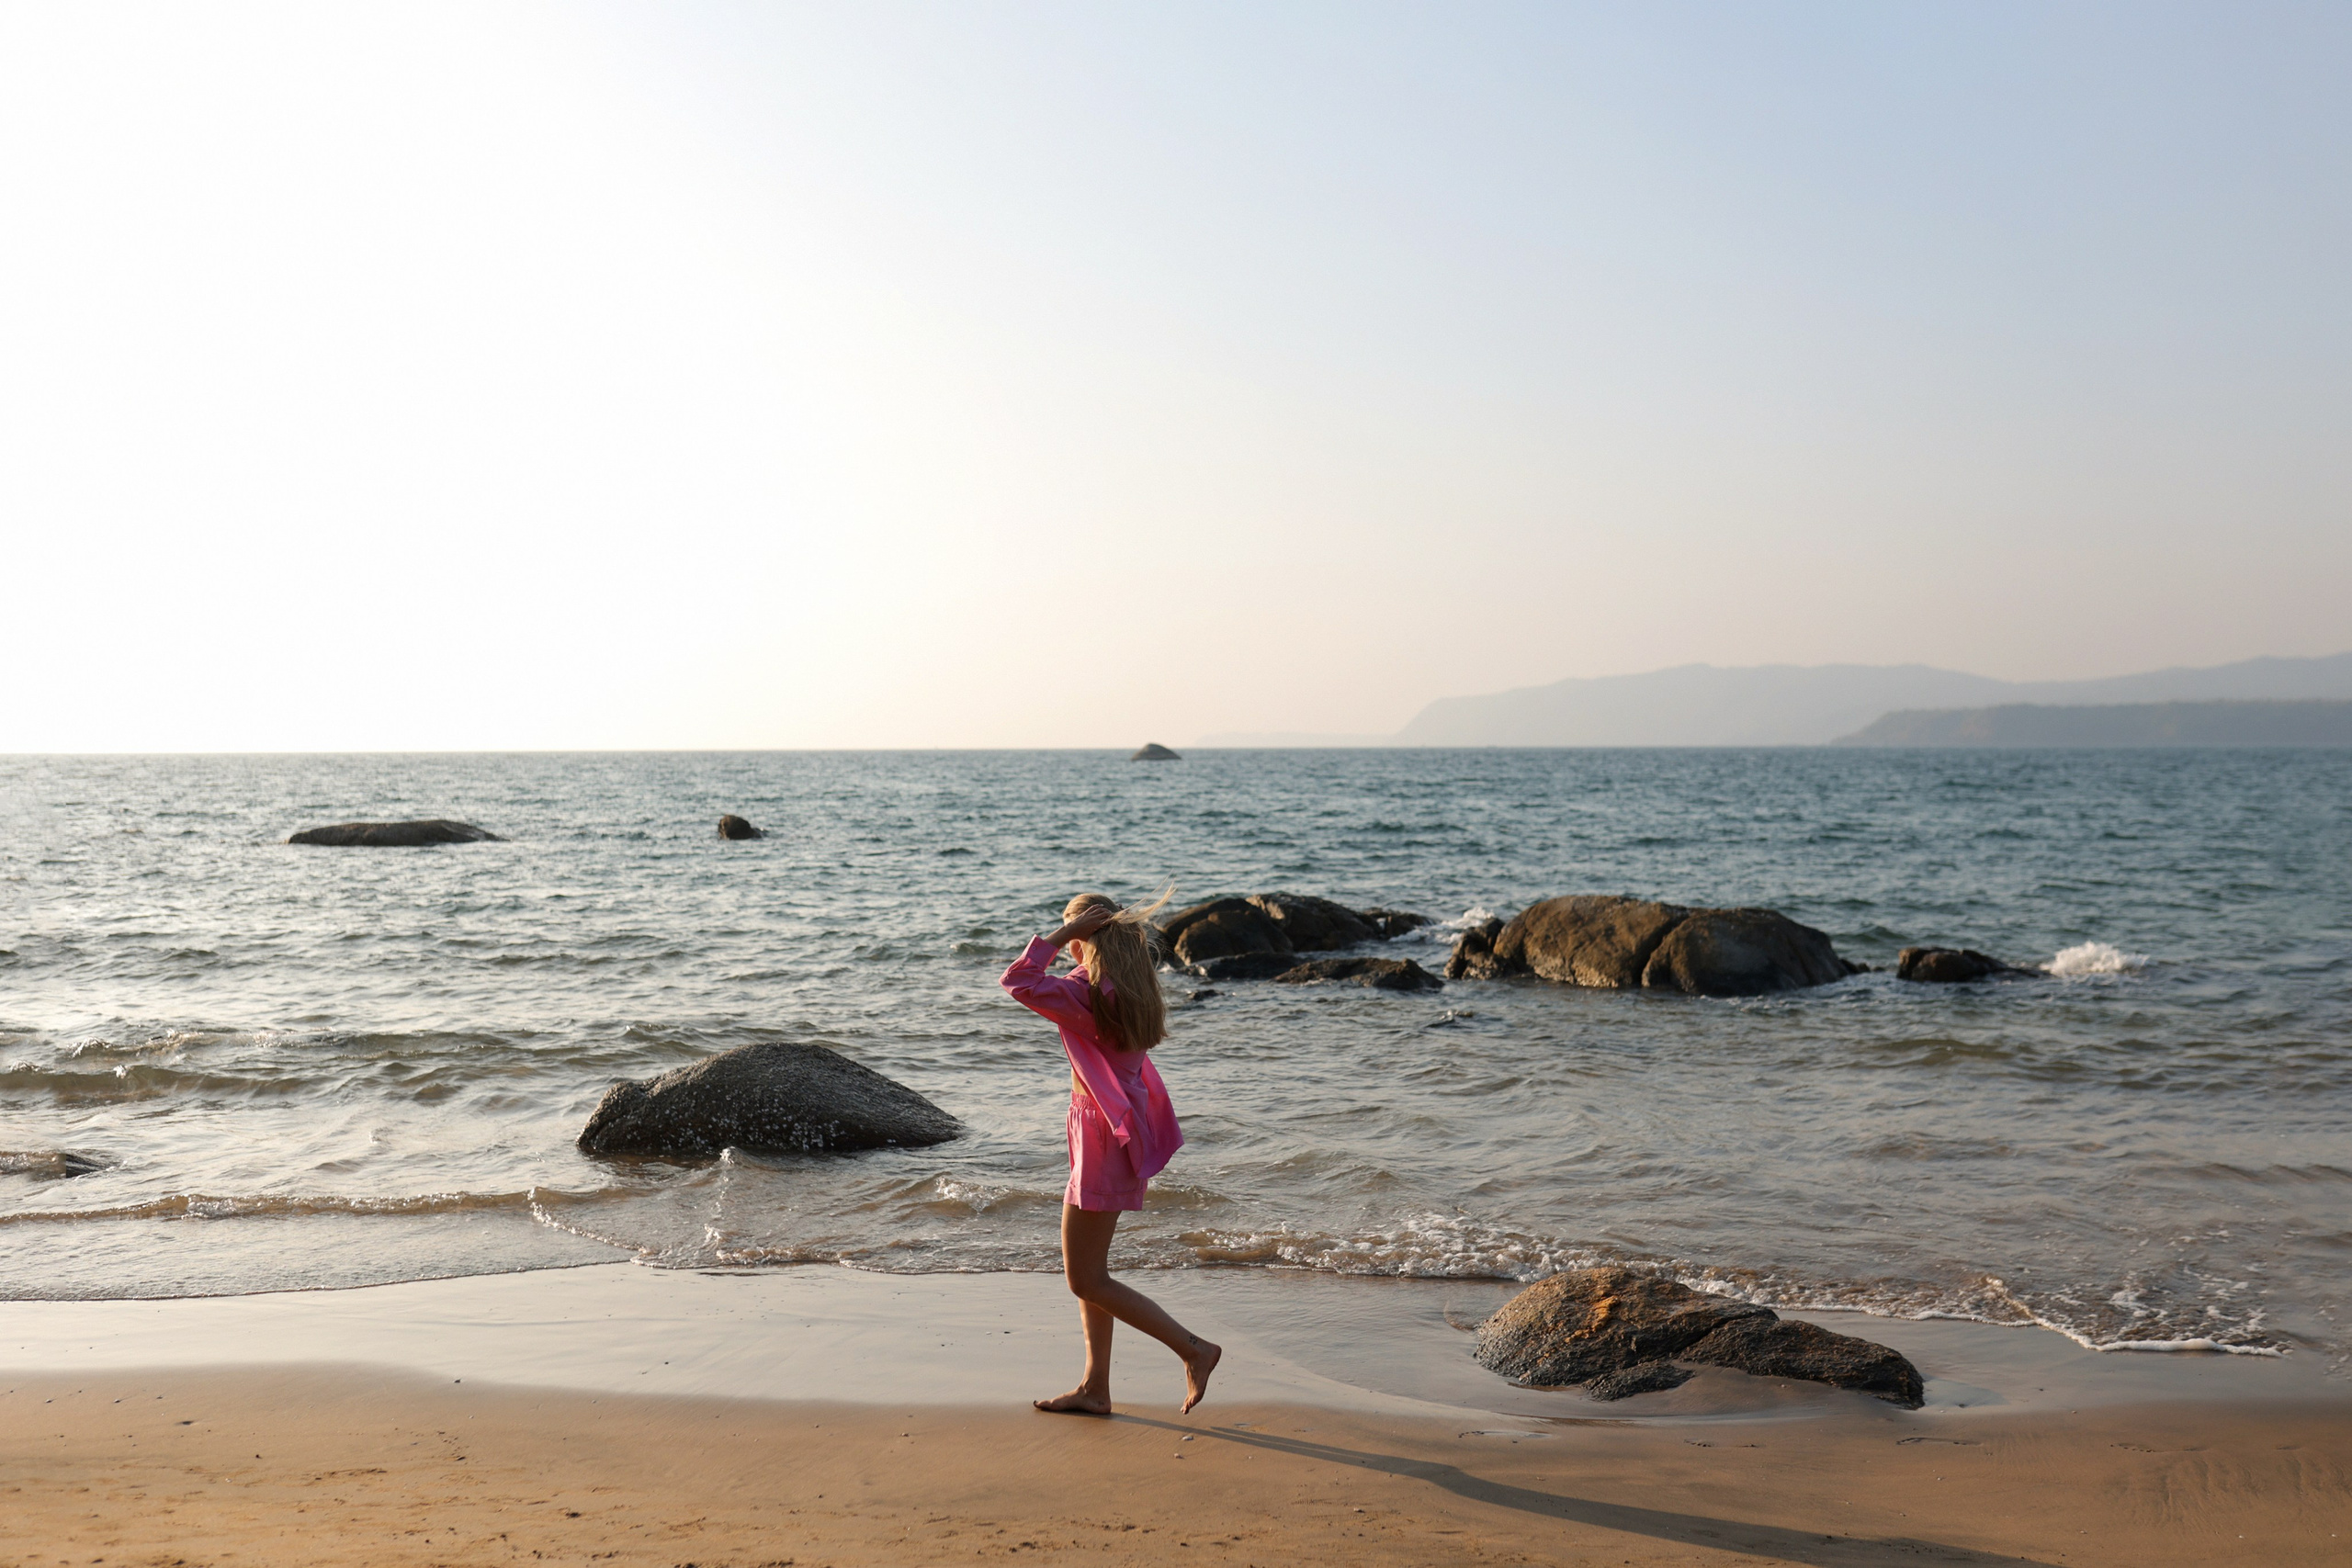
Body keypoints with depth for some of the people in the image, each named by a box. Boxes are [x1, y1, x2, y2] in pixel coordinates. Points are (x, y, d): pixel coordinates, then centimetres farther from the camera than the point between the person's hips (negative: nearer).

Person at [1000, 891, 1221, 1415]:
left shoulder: (1088, 993, -21)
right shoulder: (1131, 988, 5)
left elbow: (1019, 981, -27)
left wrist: (1064, 932, -20)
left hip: (1104, 1142, -10)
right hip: (1121, 1134, 10)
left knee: (1087, 1281, -1)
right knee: (1089, 1272, 17)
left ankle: (1193, 1348, -1)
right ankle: (1095, 1389, 22)